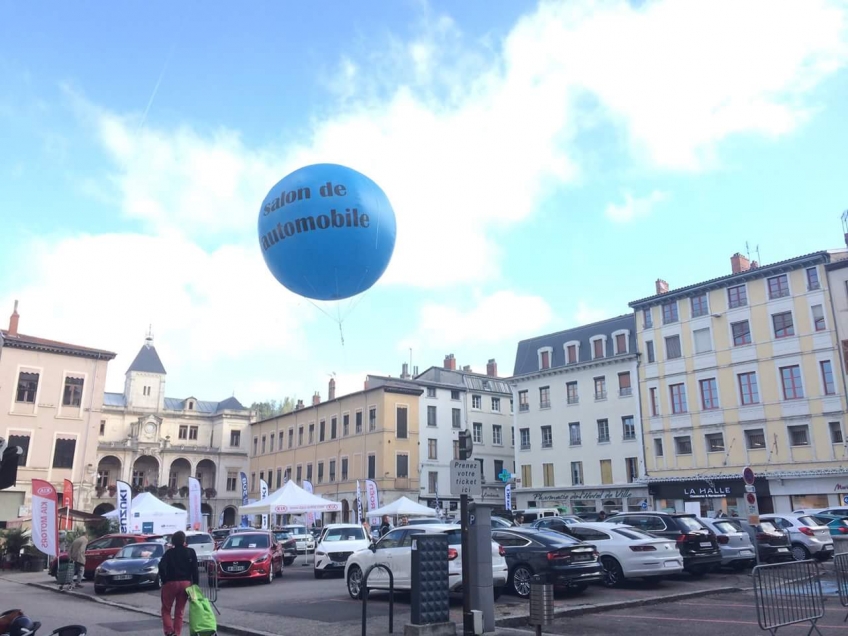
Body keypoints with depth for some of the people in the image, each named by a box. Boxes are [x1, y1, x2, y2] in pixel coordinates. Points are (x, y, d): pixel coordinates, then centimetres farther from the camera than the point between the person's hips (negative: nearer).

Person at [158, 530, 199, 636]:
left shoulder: (170, 552, 0)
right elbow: (195, 569, -2)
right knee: (179, 611, 12)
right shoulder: (191, 552, 3)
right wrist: (195, 583, 1)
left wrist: (164, 580, -6)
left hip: (171, 583, -2)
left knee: (166, 609, 11)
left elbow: (161, 566, -15)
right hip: (185, 583, 2)